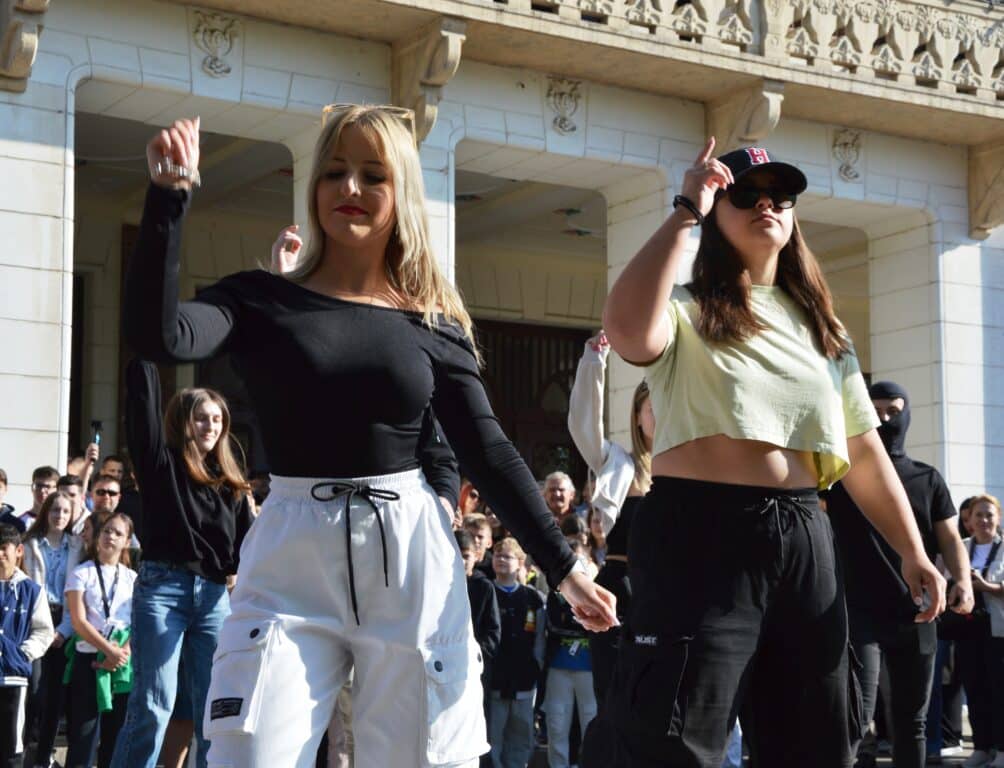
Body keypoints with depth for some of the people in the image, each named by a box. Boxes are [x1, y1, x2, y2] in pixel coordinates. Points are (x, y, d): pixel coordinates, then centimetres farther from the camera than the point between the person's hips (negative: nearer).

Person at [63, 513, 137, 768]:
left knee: (116, 735, 4)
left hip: (124, 664, 3)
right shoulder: (82, 573, 4)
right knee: (82, 735, -6)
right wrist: (109, 650, -14)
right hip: (89, 659, -3)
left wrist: (124, 652, -12)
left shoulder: (133, 578, 13)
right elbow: (79, 622, -6)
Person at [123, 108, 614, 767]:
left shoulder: (433, 325, 7)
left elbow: (491, 454, 7)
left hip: (411, 560, 1)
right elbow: (159, 335, -15)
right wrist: (170, 196, -18)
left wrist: (562, 566, 3)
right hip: (292, 563, -1)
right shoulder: (262, 301, 3)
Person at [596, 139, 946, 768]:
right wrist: (685, 213, -16)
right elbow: (628, 331, -25)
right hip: (700, 533, -6)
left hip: (802, 538, 6)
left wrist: (913, 551, 9)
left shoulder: (820, 327, 18)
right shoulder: (688, 311, 1)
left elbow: (864, 452, 17)